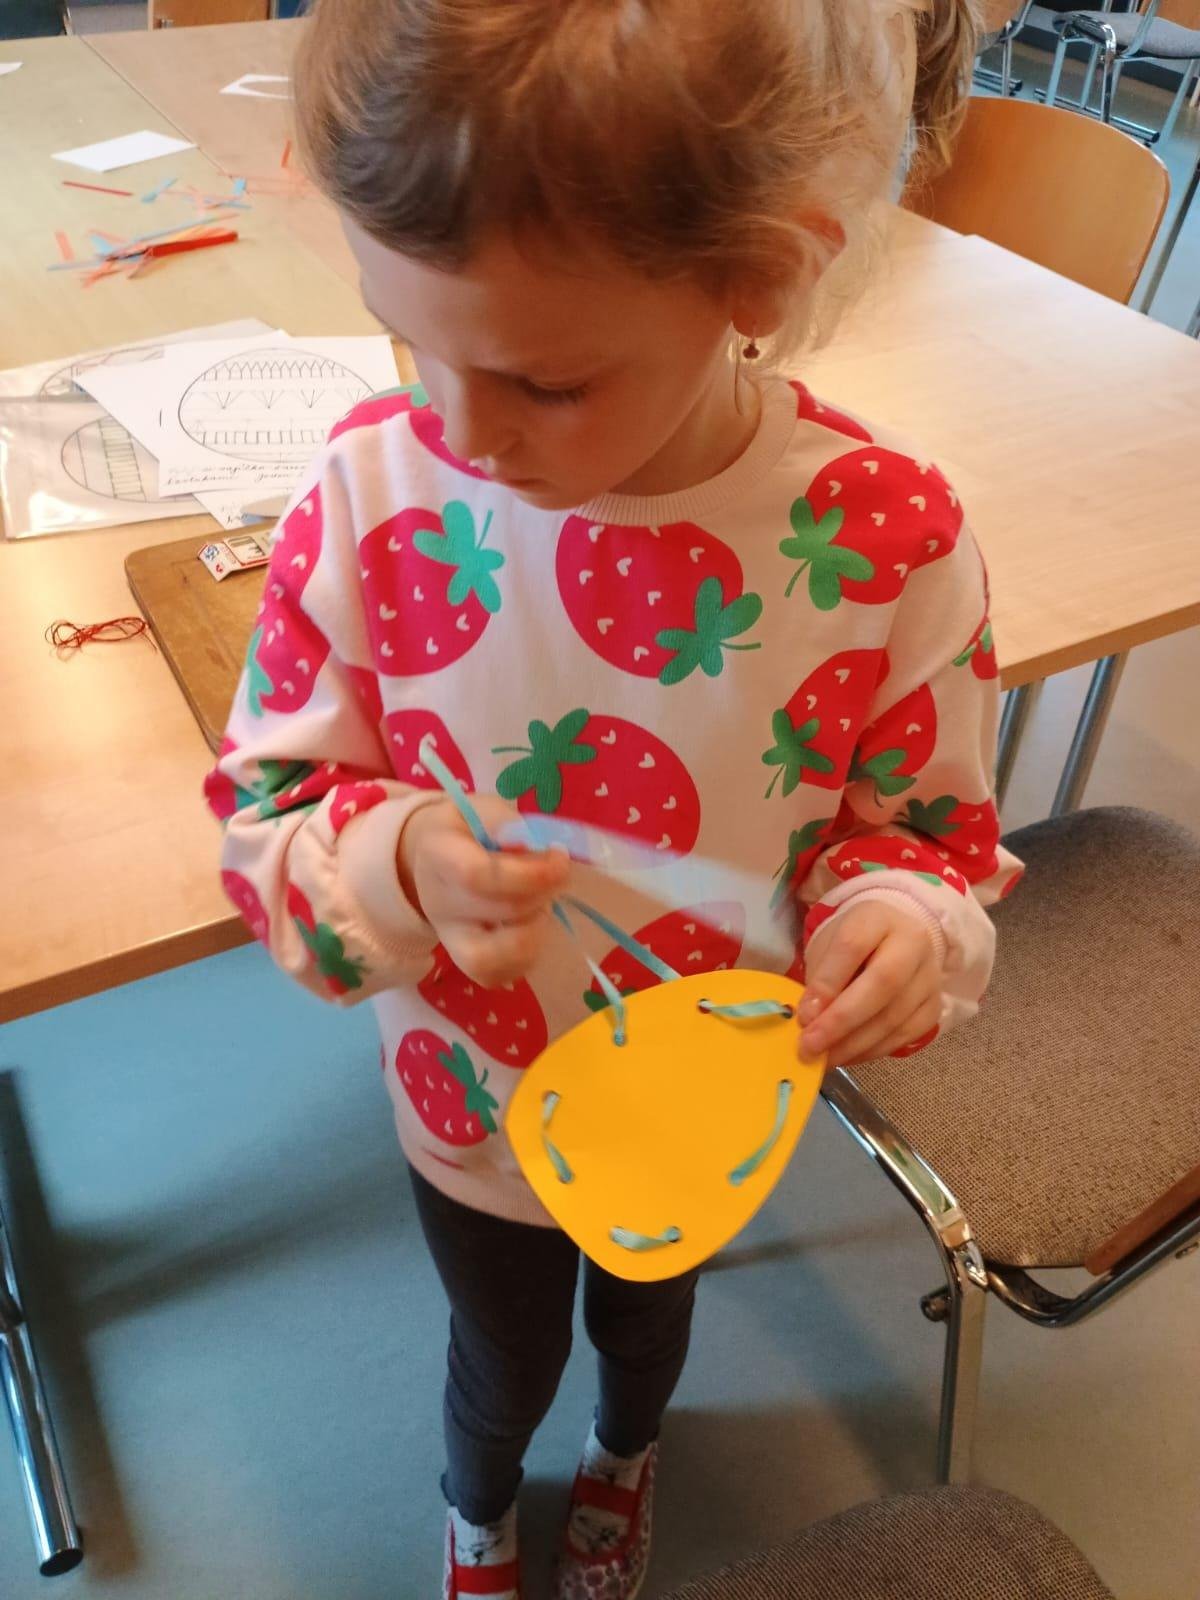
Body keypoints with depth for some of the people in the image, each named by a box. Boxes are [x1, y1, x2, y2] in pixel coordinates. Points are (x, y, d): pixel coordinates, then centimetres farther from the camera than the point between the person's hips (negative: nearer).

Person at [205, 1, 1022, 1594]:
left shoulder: (886, 535, -27)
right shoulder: (375, 488, -26)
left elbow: (931, 821, -11)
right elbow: (264, 806, -15)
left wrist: (897, 921, -33)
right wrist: (394, 863, -36)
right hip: (470, 1104, 0)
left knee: (648, 1311, 35)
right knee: (505, 1351, 30)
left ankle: (624, 1456, 75)